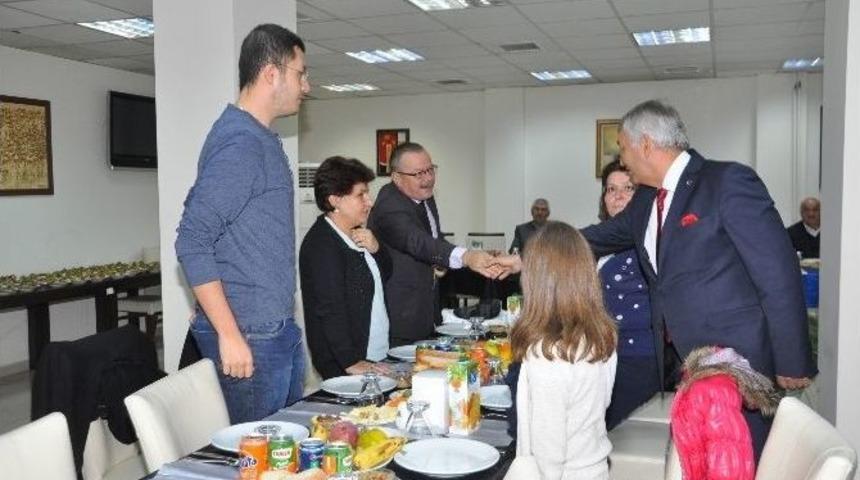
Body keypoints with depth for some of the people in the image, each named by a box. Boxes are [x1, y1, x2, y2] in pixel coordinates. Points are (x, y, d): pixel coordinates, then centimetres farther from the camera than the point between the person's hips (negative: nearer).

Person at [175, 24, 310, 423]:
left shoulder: (263, 140, 13)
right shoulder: (238, 144, -17)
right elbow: (193, 243, -21)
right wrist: (229, 334, -22)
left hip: (281, 329, 9)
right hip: (249, 335, -9)